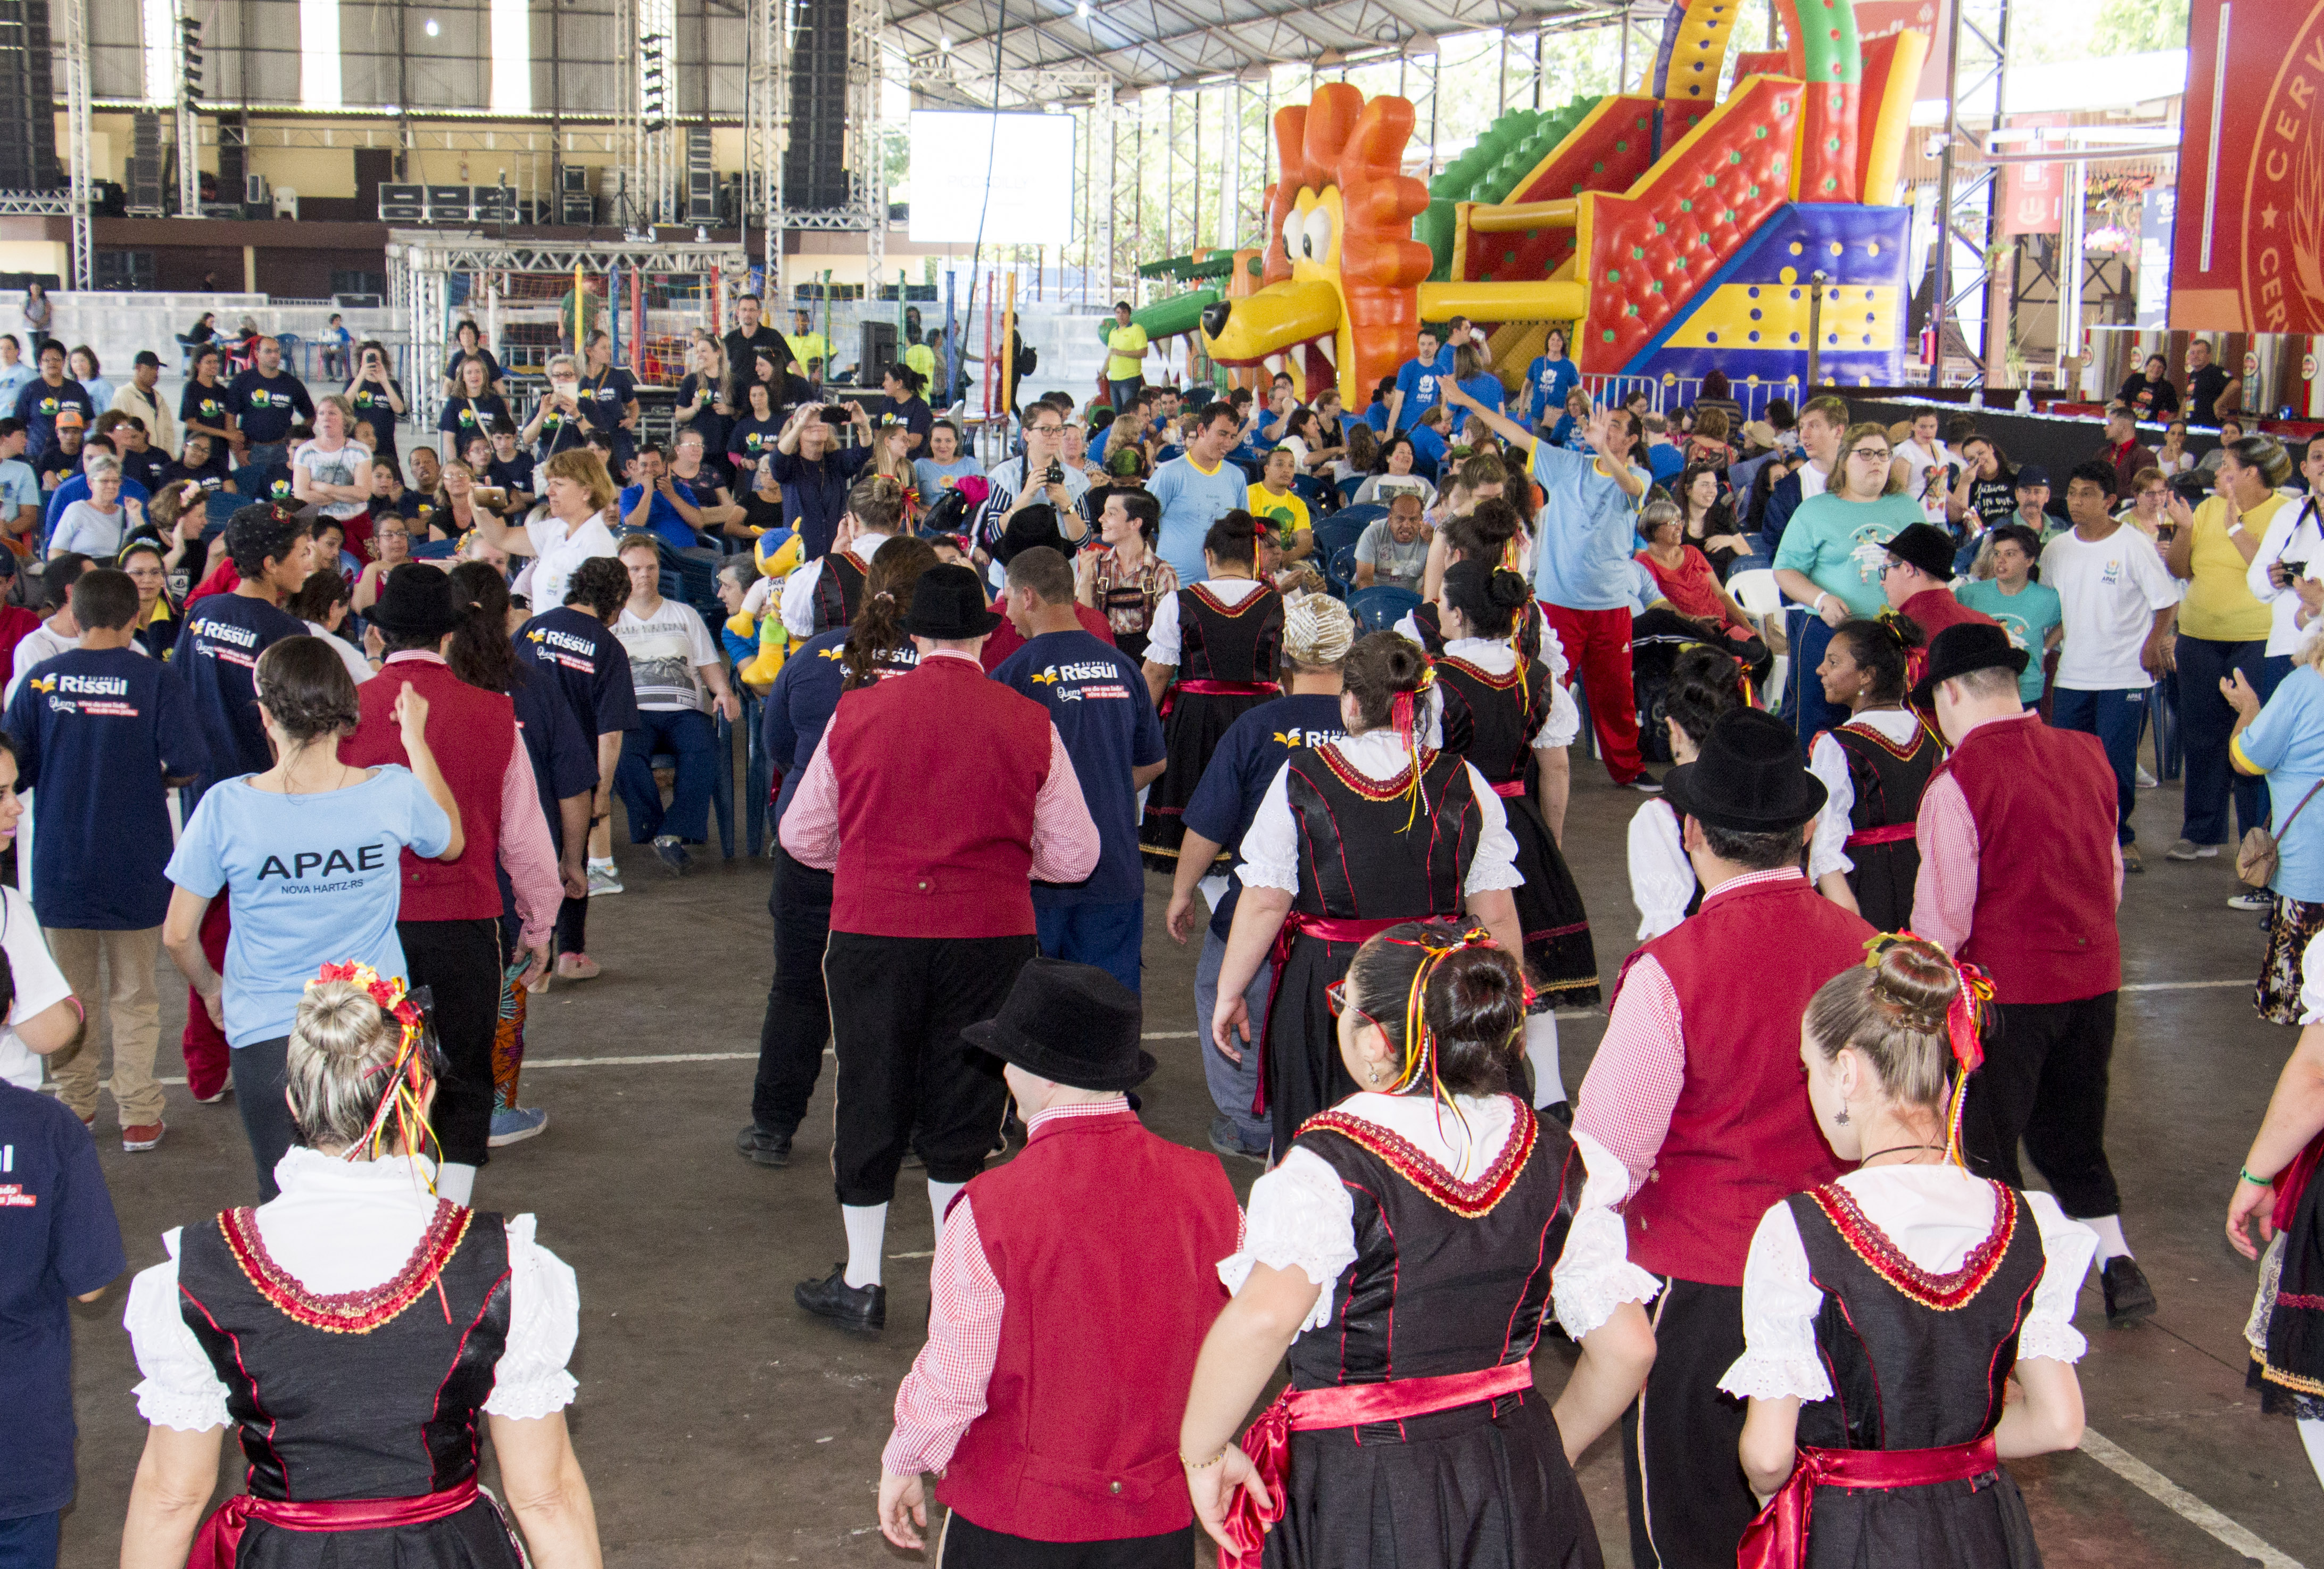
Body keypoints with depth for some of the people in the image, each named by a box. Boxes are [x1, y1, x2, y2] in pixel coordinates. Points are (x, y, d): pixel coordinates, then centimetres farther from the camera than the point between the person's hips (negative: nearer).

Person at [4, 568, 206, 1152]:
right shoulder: (155, 678, -8)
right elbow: (190, 763, -15)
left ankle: (74, 1105, 23)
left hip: (59, 863, 2)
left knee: (71, 993, 15)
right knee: (133, 995, 7)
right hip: (134, 864, -2)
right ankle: (138, 1117, 6)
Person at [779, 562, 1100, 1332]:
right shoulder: (1028, 723, -4)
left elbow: (802, 837, 6)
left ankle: (860, 1284, 21)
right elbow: (1073, 856, 0)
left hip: (871, 930, 0)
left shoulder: (857, 713, -2)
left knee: (871, 1103, 12)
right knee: (961, 1113, 12)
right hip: (989, 937, 0)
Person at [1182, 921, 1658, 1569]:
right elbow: (1628, 1348, -1)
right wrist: (1550, 1451, 14)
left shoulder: (1334, 1163, -19)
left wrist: (1203, 1451, -20)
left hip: (1360, 1493, -4)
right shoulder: (1555, 1161, -3)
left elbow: (1264, 1317, -35)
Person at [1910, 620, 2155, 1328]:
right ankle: (2116, 1263, 21)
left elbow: (1943, 914, -16)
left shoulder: (1959, 779, -18)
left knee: (1984, 1141, 9)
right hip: (2094, 972, 6)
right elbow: (2113, 874, 12)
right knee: (2073, 1129, 22)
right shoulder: (2085, 753, 2)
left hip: (2004, 984, -6)